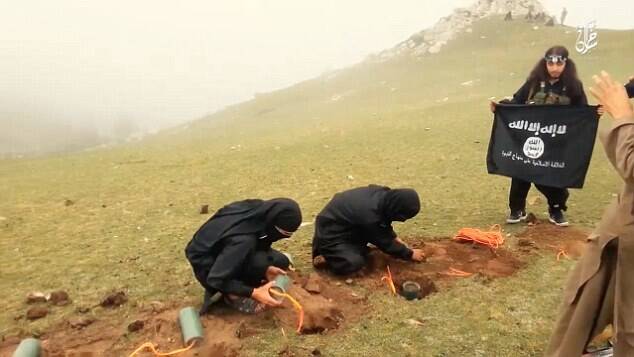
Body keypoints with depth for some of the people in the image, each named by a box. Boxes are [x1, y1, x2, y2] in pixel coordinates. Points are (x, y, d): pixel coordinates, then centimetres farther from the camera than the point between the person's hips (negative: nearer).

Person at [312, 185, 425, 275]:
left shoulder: (383, 194, -12)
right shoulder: (370, 216, -35)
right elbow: (385, 243, -17)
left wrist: (394, 238, 9)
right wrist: (410, 254, -5)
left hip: (343, 224, 9)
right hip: (329, 232, -9)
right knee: (354, 263, -24)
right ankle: (325, 258, -1)